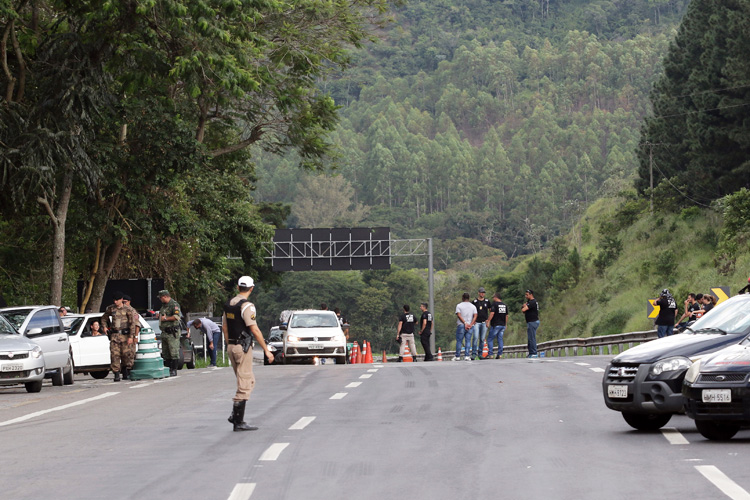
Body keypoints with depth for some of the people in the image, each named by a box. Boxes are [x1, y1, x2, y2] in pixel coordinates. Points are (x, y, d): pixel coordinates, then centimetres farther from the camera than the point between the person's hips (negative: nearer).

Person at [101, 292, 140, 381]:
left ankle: (125, 370, 26)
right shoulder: (110, 309, 7)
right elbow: (104, 318, 25)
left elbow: (132, 323, -5)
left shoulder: (128, 310, -3)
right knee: (114, 355, -7)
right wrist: (104, 327, 7)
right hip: (114, 335, 2)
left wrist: (131, 336, -12)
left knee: (125, 354, 2)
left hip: (125, 335, -2)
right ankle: (116, 375, -6)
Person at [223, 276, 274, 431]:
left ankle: (235, 415, 11)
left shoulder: (228, 304, 9)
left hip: (231, 347, 8)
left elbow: (224, 327, 16)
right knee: (244, 386, -3)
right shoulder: (246, 306, -16)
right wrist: (266, 350, -14)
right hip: (243, 348, -8)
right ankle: (238, 422, -3)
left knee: (249, 381, 18)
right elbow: (254, 330, -19)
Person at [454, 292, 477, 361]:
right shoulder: (473, 306, 9)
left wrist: (465, 323, -14)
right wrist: (471, 324, -10)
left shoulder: (459, 305, 1)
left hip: (461, 325, -2)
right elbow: (475, 316, -2)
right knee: (468, 341, 4)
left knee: (459, 341, 3)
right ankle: (466, 356, -4)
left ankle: (457, 356, 4)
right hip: (470, 326, 3)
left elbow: (459, 315, -11)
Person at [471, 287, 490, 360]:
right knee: (475, 338, -13)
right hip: (476, 322, -3)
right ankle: (474, 353, -12)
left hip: (484, 323, 3)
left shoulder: (487, 301, 10)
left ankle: (480, 353, 11)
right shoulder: (474, 302, 3)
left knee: (482, 339, 3)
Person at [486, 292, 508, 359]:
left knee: (490, 339, 1)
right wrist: (506, 324, 23)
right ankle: (500, 354, 2)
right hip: (503, 325, 6)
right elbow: (506, 315, 16)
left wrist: (488, 321, -18)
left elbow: (492, 313, -21)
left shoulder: (494, 304, -9)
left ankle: (490, 354, -5)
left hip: (496, 325, -6)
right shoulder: (504, 305, 12)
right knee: (500, 339, 9)